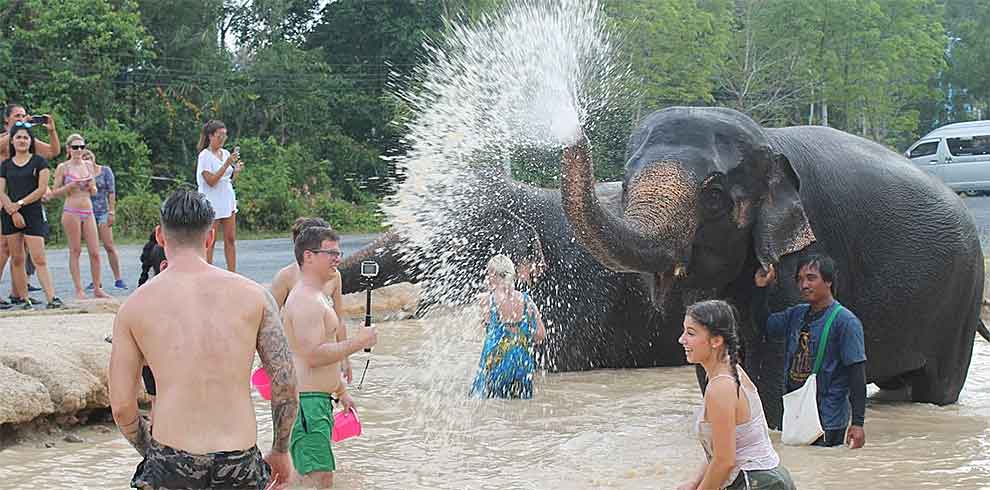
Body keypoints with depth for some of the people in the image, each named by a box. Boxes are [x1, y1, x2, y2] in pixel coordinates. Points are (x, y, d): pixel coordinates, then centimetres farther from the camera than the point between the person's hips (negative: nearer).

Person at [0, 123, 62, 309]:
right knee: (17, 259, 3)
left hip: (33, 212, -3)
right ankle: (22, 298, 8)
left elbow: (42, 189, -4)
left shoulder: (39, 161, 3)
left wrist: (20, 203, -8)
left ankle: (52, 298, -15)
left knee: (39, 259, -11)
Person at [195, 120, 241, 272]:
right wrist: (227, 164, -23)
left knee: (231, 239, 4)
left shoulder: (226, 154, 10)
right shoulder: (205, 156, -10)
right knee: (209, 242, -2)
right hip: (212, 204, -7)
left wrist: (236, 171, -4)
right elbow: (211, 181, -19)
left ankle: (232, 273, 7)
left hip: (228, 201, 7)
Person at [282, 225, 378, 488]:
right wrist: (358, 342, -18)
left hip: (317, 400, 11)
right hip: (307, 401, -11)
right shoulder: (306, 301, -16)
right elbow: (314, 355, -25)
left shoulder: (315, 296, 20)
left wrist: (341, 391, 32)